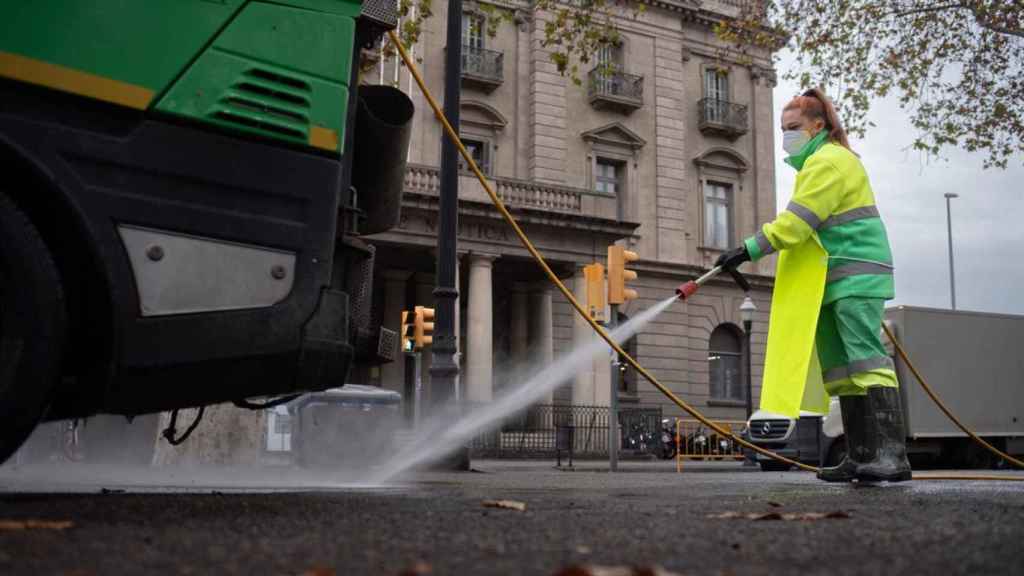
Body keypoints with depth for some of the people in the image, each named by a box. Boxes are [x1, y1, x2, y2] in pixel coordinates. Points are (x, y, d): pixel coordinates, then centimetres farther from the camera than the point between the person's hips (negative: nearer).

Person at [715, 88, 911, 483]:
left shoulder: (829, 161, -10)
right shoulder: (817, 162, 24)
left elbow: (797, 221, -20)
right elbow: (802, 225, 23)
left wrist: (751, 249, -20)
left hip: (855, 276, -11)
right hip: (834, 281, 11)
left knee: (866, 360, -17)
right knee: (840, 369, 6)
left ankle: (892, 455, -20)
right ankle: (860, 457, 8)